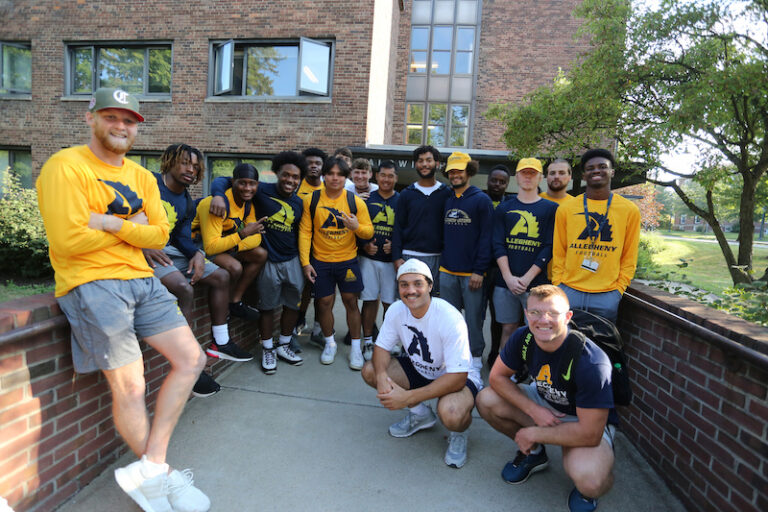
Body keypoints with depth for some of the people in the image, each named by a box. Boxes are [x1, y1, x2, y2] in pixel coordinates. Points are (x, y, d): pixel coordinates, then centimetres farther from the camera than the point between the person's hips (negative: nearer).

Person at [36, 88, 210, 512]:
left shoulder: (141, 177, 16)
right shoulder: (65, 167, -5)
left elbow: (160, 235, 4)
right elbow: (68, 241, -15)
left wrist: (112, 223, -11)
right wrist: (130, 226, -3)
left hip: (141, 280, 7)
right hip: (91, 284, -7)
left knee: (190, 359, 2)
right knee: (130, 387, -5)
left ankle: (147, 472, 8)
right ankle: (162, 476, 19)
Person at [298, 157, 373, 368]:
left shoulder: (355, 202, -3)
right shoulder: (311, 200, -2)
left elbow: (369, 231, -1)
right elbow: (305, 232, 0)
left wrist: (357, 227, -24)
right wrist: (305, 262, -4)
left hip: (348, 261, 0)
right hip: (320, 261, 1)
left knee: (351, 302, 4)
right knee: (324, 302, 7)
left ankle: (356, 347, 20)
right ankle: (330, 343, 29)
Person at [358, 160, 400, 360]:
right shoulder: (367, 199, 5)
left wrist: (395, 245, -11)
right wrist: (364, 245, -9)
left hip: (392, 259, 0)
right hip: (368, 257, 1)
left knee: (389, 302, 4)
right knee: (370, 300, 5)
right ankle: (368, 341, 17)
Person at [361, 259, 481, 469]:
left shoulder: (450, 318, -31)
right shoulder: (396, 310, -14)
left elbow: (457, 377, -31)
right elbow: (382, 347, -5)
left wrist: (409, 397, -35)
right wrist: (382, 377, -29)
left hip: (458, 377, -6)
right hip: (419, 369, 6)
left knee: (450, 413, -38)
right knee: (370, 371, -12)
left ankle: (458, 433, 4)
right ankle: (420, 414, 10)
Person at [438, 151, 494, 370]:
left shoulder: (481, 200, -5)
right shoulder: (446, 201, 11)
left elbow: (486, 237, -9)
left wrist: (479, 271, -14)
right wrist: (442, 261, 9)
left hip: (471, 272, -5)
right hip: (447, 270, 5)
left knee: (473, 317, 4)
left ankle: (476, 355, 21)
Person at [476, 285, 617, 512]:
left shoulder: (590, 362, -34)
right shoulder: (523, 338, -18)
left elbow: (589, 433, -31)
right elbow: (497, 377, -7)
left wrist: (534, 434, -21)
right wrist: (534, 410, -21)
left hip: (589, 421, -5)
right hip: (544, 404, 5)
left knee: (589, 482, -35)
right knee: (486, 400, -15)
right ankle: (534, 453, 11)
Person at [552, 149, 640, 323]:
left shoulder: (630, 210, 4)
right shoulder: (565, 209, 3)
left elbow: (629, 257, 7)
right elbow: (558, 253, 7)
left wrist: (618, 289, 0)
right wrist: (558, 285, 1)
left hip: (607, 295, 0)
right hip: (569, 291, 0)